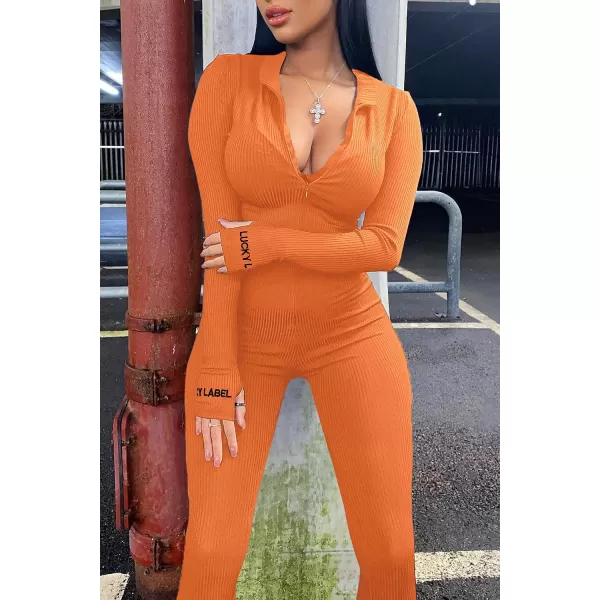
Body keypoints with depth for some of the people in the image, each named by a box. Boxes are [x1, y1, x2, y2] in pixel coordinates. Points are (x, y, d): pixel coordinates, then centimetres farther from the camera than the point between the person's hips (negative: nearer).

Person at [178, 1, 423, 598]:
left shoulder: (394, 108, 0)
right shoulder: (228, 78, -3)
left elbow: (384, 246, -8)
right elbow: (220, 239, -9)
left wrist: (265, 244, -16)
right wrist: (217, 372, -11)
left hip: (351, 334, 1)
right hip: (243, 335, 0)